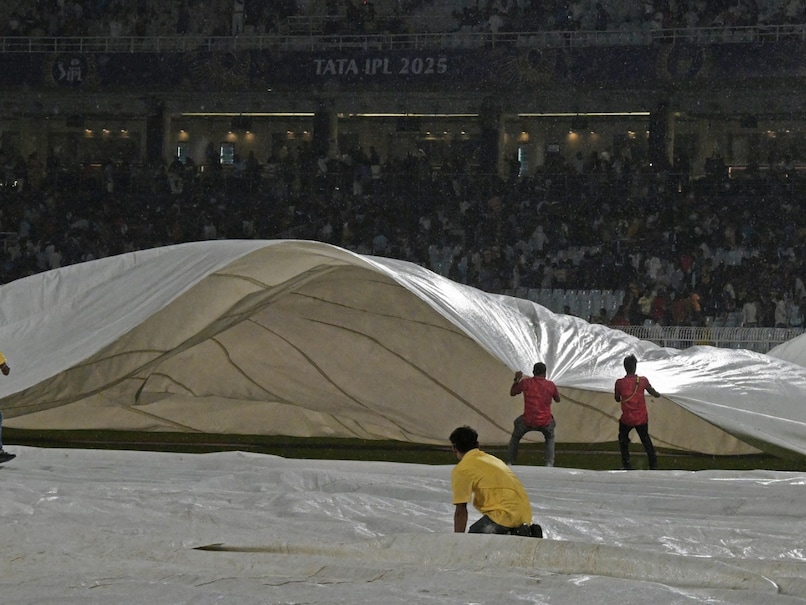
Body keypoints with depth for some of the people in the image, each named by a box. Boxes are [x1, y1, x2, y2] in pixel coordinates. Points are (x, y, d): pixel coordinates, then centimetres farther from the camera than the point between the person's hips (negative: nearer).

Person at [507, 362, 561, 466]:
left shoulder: (525, 382, -3)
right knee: (550, 438, 32)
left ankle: (509, 462, 25)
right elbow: (558, 399, 17)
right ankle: (549, 463, 17)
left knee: (515, 438, 29)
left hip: (528, 421, 0)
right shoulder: (551, 385, -1)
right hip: (545, 422, 0)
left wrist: (516, 380, 23)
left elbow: (512, 393, 14)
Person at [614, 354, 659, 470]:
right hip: (642, 419, 1)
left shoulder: (619, 383, -14)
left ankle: (626, 464, 15)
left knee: (623, 439, 21)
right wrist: (658, 394, 27)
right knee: (646, 439, 21)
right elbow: (655, 394, 4)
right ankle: (653, 463, 22)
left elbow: (617, 399, 2)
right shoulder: (643, 380, -12)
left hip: (627, 419, -1)